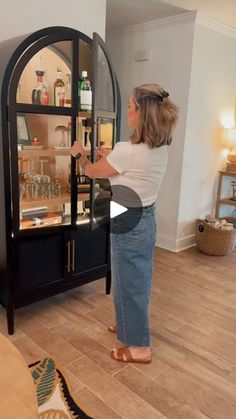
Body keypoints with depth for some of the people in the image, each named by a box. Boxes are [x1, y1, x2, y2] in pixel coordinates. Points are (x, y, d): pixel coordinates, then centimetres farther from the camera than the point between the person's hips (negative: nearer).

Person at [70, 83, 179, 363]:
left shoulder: (127, 150, -25)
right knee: (138, 280, 23)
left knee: (128, 284, 8)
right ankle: (130, 325, 45)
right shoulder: (160, 149, 1)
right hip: (146, 219, 9)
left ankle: (139, 347, 25)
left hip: (128, 224, -9)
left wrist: (80, 154, 11)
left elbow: (92, 172, -8)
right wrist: (110, 157, 18)